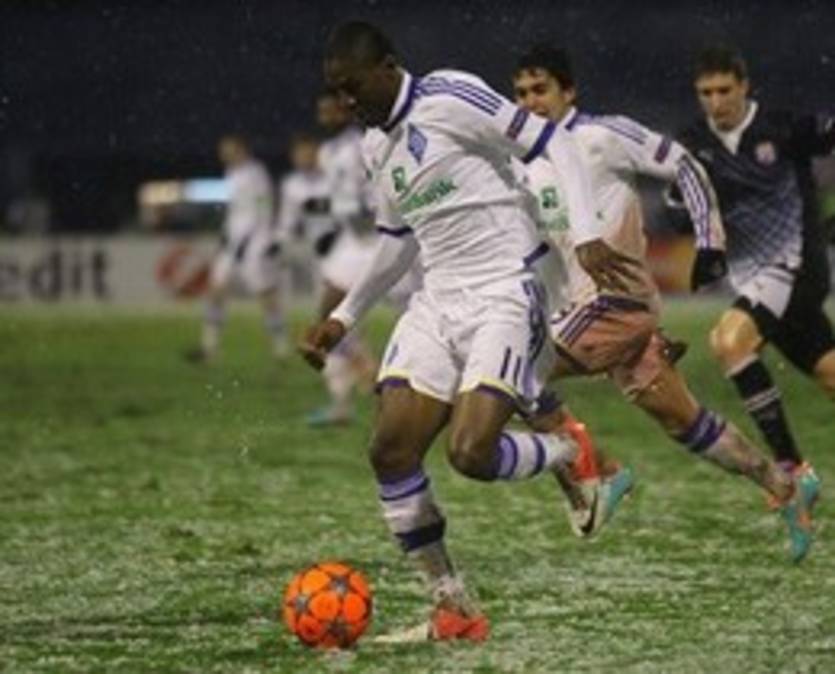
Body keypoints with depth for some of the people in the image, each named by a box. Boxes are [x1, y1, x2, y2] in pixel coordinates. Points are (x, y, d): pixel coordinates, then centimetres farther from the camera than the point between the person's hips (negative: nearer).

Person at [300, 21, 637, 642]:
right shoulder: (376, 147, 14)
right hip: (437, 303, 8)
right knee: (391, 451, -6)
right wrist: (344, 318, 26)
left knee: (471, 452, -22)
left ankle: (570, 454, 10)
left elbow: (553, 143, -12)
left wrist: (587, 235, -22)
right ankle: (454, 609, 4)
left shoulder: (450, 99, -12)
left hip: (504, 296, -8)